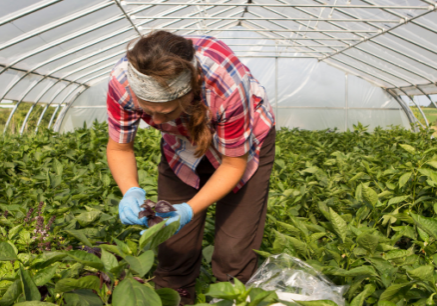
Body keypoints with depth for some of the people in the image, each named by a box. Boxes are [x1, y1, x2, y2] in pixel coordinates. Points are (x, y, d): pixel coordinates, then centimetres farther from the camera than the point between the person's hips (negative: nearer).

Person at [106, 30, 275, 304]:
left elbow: (233, 164, -25)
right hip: (182, 146, 3)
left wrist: (189, 210, -37)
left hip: (245, 141, -2)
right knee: (174, 248, 1)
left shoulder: (228, 85, -40)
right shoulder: (123, 82, -31)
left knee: (233, 252, -7)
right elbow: (119, 148, -13)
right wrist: (131, 191, -33)